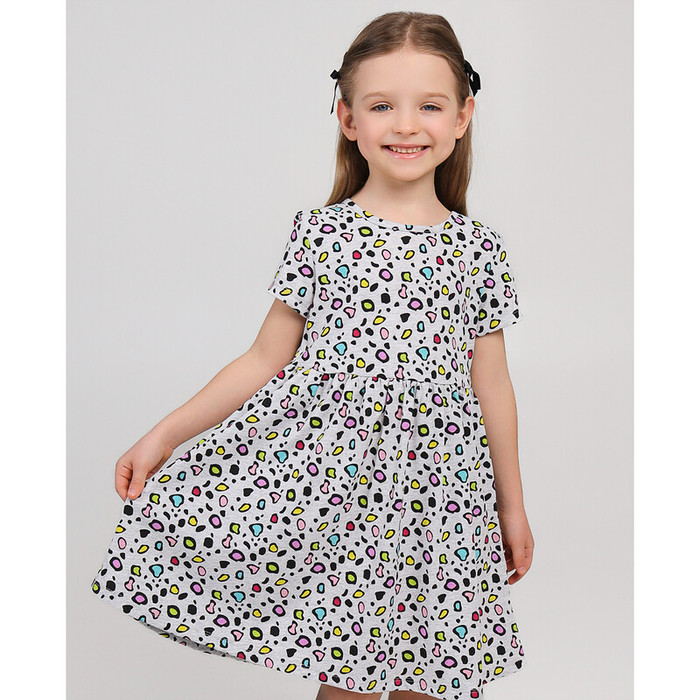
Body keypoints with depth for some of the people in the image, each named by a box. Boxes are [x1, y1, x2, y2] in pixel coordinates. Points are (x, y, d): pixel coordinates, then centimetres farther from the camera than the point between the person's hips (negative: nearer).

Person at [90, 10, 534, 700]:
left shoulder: (478, 248, 4)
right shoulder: (319, 231, 0)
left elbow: (491, 384, 10)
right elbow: (266, 359, 4)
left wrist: (513, 505, 15)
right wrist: (164, 434, 0)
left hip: (433, 483, 2)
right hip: (320, 469, -1)